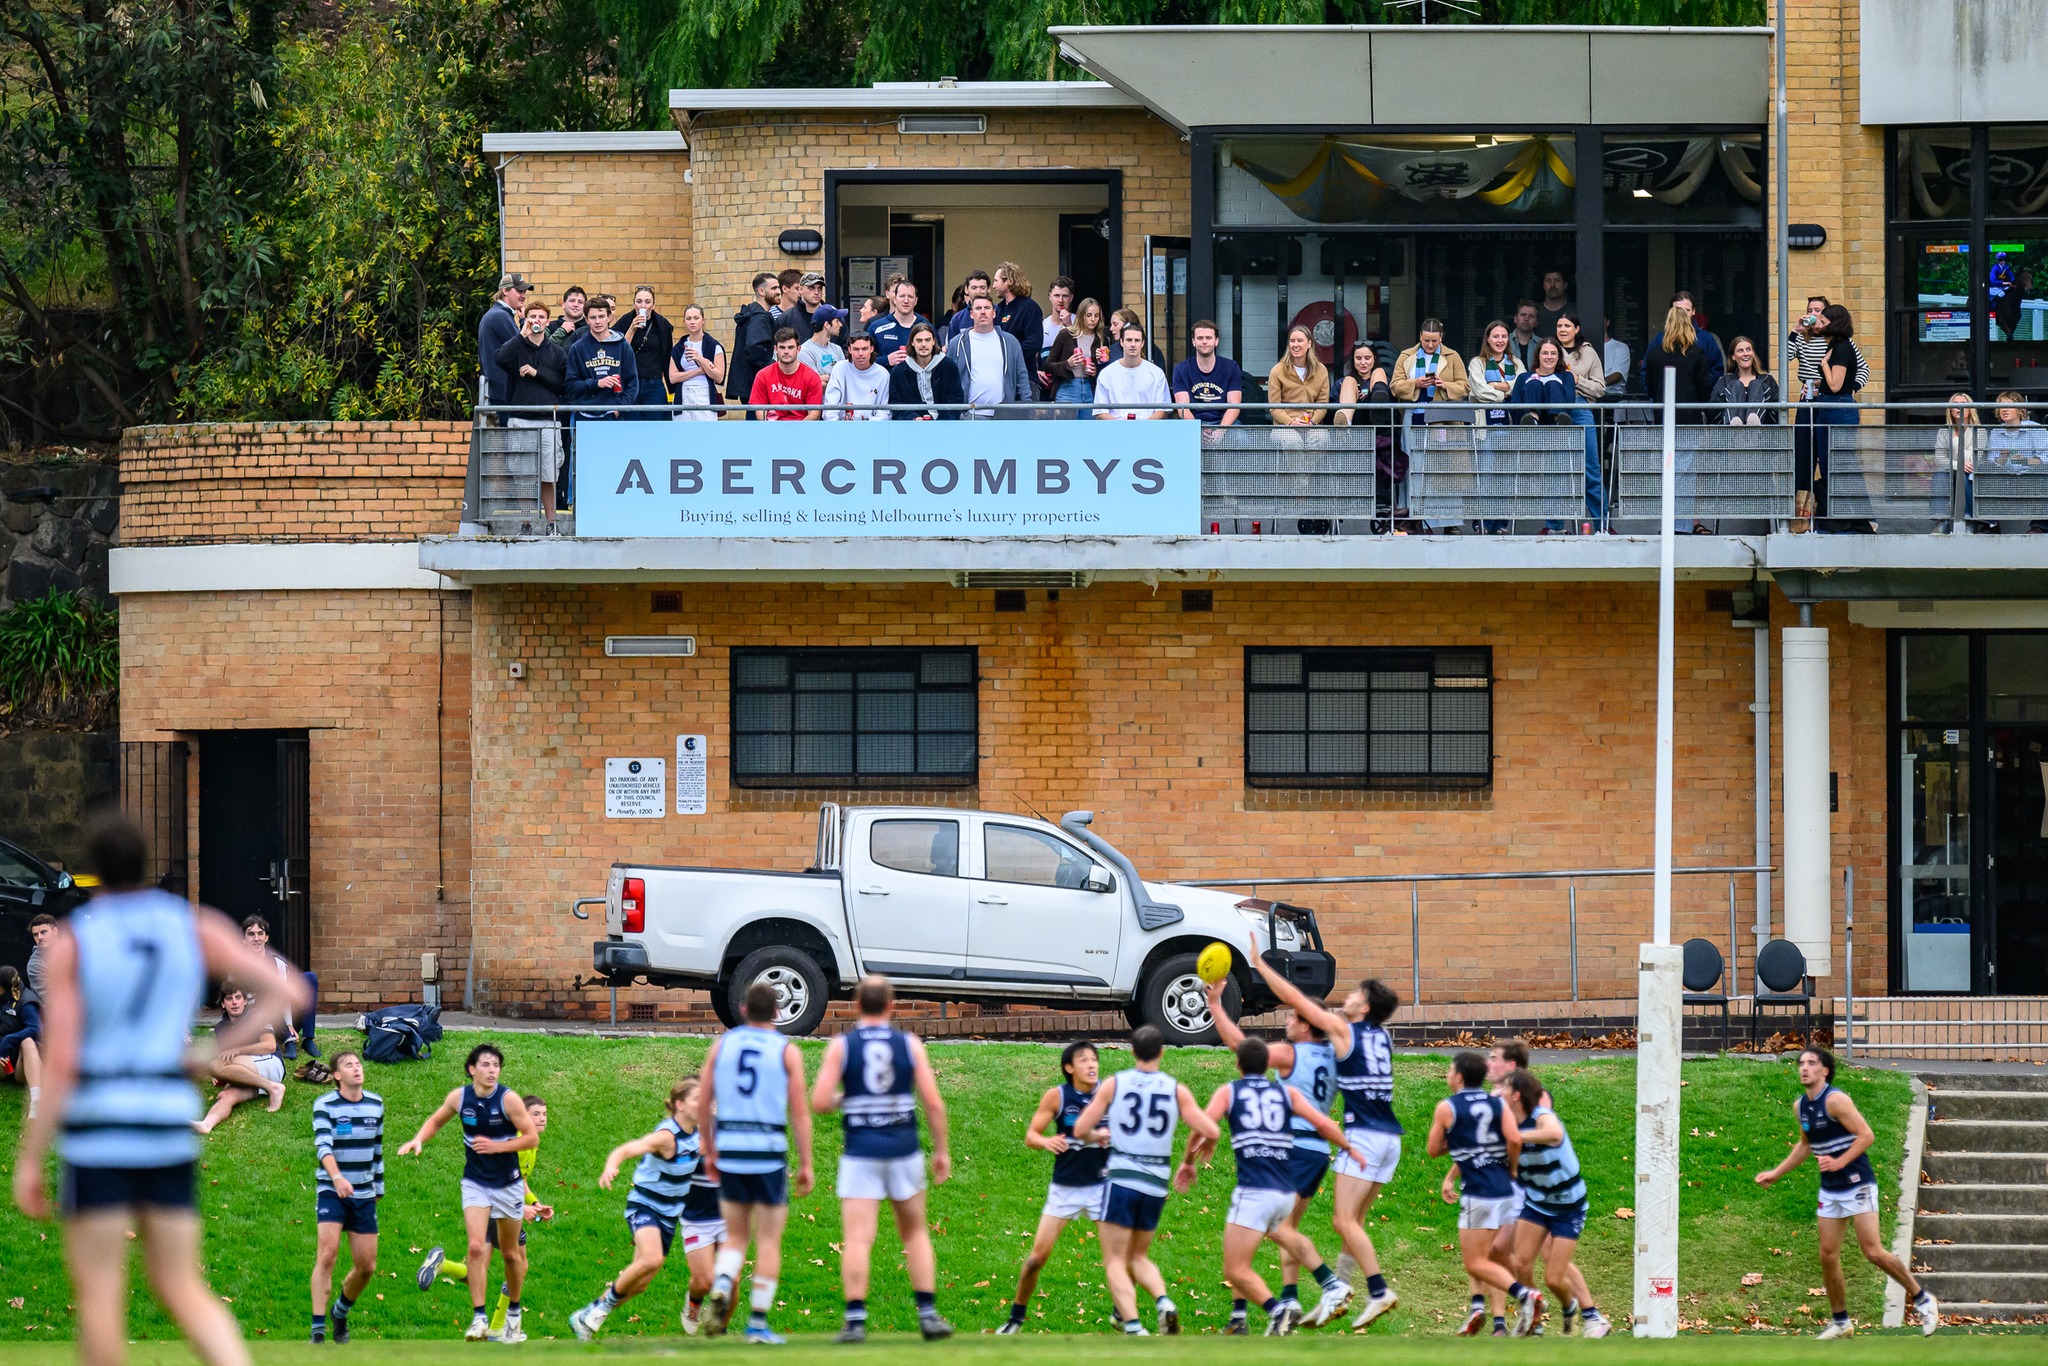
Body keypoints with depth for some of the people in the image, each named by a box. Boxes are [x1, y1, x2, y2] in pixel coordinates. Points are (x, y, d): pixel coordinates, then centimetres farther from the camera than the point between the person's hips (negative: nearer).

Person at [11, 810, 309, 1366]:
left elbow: (59, 1062, -12)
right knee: (182, 1289, 9)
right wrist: (224, 1049, 8)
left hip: (98, 1127, -4)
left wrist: (28, 1160, -7)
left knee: (97, 1293, 5)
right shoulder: (196, 927, 4)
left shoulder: (70, 941, -7)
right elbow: (291, 992, -2)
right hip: (170, 1125, 4)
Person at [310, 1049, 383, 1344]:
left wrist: (378, 1188, 21)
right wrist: (337, 1178, -40)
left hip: (363, 1196, 5)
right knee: (327, 1255, -20)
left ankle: (340, 1312, 32)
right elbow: (323, 1145, -24)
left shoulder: (376, 1104, 9)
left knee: (367, 1266, 4)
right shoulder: (325, 1106, -9)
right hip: (331, 1191, -5)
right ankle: (318, 1329, -19)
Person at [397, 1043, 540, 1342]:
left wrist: (497, 1146, -21)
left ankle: (514, 1313, 32)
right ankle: (479, 1318, -17)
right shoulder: (459, 1097, -5)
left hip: (508, 1183, -1)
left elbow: (532, 1138, -11)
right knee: (476, 1247, -17)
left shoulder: (508, 1099, -14)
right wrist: (418, 1140, -5)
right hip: (475, 1182, 1)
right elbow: (436, 1120, 13)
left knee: (511, 1253, 12)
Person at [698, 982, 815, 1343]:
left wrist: (709, 1152, 17)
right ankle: (758, 1323, 4)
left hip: (730, 1151, 3)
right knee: (768, 1242, 6)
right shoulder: (787, 1051, -1)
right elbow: (800, 1112, -4)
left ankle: (720, 1290, -14)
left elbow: (702, 1104, 7)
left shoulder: (722, 1045, 7)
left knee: (735, 1238, 15)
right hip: (769, 1153, -3)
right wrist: (806, 1164, 0)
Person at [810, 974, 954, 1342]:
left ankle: (855, 1319, -13)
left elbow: (819, 1102, -8)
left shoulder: (840, 1046, -2)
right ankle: (928, 1315, 10)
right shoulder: (910, 1044, 1)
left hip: (860, 1153, -1)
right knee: (915, 1233, 15)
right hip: (904, 1150, 1)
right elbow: (933, 1103, -2)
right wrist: (942, 1150, 6)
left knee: (857, 1239, -3)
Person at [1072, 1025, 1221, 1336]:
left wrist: (1098, 1135, 22)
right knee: (1138, 1256, 20)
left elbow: (1080, 1130, 1)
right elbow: (1212, 1132, -4)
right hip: (1156, 1185, 3)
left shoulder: (1113, 1085, -1)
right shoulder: (1177, 1091, 2)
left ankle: (1133, 1326, -18)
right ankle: (1164, 1302, -7)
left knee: (1115, 1260, 1)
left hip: (1121, 1179, -3)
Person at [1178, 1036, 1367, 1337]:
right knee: (1279, 1231, 39)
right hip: (1286, 1193, 5)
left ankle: (1277, 1309, -29)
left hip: (1253, 1192, -5)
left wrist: (1188, 1162, 8)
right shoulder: (1286, 1092, 14)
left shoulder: (1228, 1092, 7)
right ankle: (1331, 1284, 29)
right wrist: (1349, 1148, 20)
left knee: (1235, 1271, -5)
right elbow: (1323, 1124, 5)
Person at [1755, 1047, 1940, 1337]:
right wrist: (1776, 1174, 22)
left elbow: (1866, 1135, -19)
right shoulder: (1800, 1106, 8)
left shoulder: (1835, 1100, -16)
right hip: (1830, 1191, 8)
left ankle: (1922, 1299, 7)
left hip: (1858, 1185, -8)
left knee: (1873, 1253, -10)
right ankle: (1841, 1323, 14)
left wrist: (1840, 1163, -27)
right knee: (1828, 1255, 3)